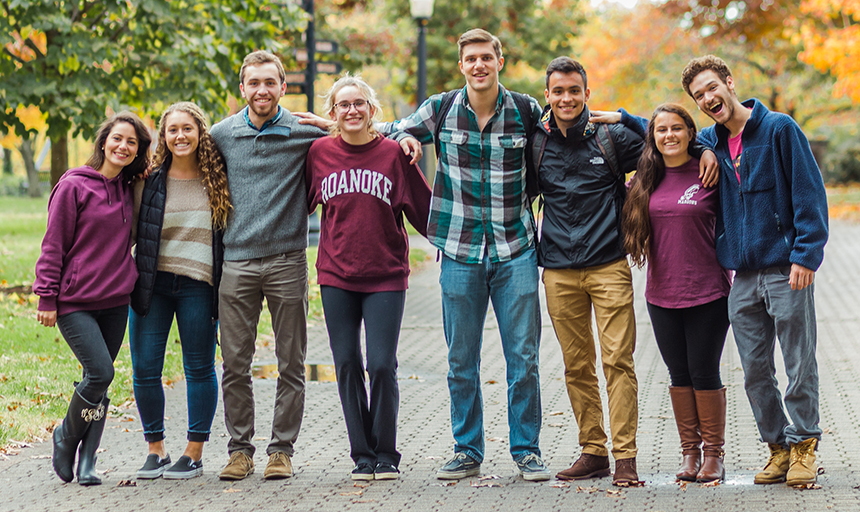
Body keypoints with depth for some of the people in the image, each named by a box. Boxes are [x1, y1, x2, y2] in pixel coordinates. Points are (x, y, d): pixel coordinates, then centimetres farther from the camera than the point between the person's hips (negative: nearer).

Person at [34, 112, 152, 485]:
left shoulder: (127, 189, 10)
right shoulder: (74, 186, -7)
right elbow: (53, 245, -6)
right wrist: (47, 297, -9)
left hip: (115, 301, 6)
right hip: (74, 300, -6)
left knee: (99, 379, 5)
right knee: (100, 373, -16)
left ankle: (86, 463, 12)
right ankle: (66, 438, 8)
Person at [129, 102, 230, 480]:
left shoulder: (216, 180, 5)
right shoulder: (149, 181, 5)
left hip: (197, 284, -1)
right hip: (152, 282, 1)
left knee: (199, 368, 2)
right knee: (145, 368, -2)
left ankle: (194, 454, 12)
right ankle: (156, 451, 12)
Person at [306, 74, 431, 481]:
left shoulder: (393, 153, 0)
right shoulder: (319, 152, 5)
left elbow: (423, 208, 5)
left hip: (386, 276, -2)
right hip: (336, 276, 2)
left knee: (382, 366, -7)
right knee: (347, 366, 3)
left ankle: (386, 455, 8)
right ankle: (362, 456, 13)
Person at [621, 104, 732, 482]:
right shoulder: (645, 180, 8)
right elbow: (632, 220, 24)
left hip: (707, 292, -4)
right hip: (662, 292, 4)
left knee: (704, 373, -1)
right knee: (679, 374, 8)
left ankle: (714, 455, 9)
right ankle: (689, 452, 16)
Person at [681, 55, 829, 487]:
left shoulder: (779, 128, -5)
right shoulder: (708, 143, 11)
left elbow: (809, 192, -8)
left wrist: (805, 255, -14)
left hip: (786, 270, -5)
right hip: (743, 276, 5)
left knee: (800, 365, -2)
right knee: (755, 371, 6)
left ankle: (804, 446, 9)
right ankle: (778, 447, 17)